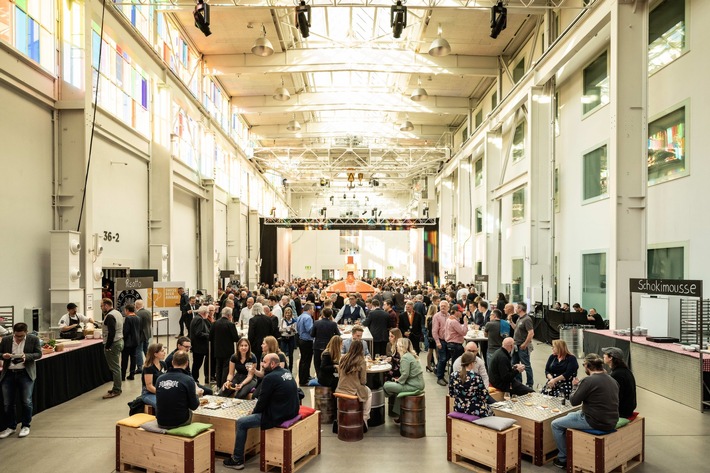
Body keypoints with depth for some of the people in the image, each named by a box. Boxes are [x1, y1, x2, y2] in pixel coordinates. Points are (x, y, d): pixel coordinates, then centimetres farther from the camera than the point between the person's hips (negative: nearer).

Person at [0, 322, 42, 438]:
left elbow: (38, 354, -3)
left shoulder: (33, 339, -3)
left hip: (25, 374, -2)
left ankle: (26, 426, 16)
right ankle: (10, 427, 24)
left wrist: (26, 356, -20)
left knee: (26, 402, 1)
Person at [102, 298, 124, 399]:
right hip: (119, 341, 10)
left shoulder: (110, 316, -18)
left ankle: (116, 391, 1)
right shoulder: (117, 313, 12)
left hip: (113, 344, -10)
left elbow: (111, 333, -23)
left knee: (114, 368, -4)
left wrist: (107, 347, -19)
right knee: (116, 367, 16)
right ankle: (117, 388, 23)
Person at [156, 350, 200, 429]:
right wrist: (195, 393, 12)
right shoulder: (188, 380, -15)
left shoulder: (160, 379, -3)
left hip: (161, 422, 4)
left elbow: (159, 402, 13)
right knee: (190, 412, 27)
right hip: (179, 422, -3)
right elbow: (193, 406, -8)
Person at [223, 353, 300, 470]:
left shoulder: (270, 378, -18)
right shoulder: (287, 372, 8)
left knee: (241, 423, 0)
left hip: (278, 416, -9)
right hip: (291, 412, 9)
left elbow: (262, 401, -11)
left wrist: (253, 412, 8)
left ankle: (237, 460, 8)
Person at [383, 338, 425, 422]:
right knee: (396, 385, 32)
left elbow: (405, 374, -20)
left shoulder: (405, 358, -16)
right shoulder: (411, 355, 14)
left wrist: (398, 380, -3)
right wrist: (398, 380, 11)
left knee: (386, 385, -9)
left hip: (414, 386, -10)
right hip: (418, 383, 10)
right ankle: (397, 414, 31)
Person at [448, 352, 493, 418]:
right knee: (490, 411, 25)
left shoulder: (454, 375, -7)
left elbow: (451, 394, 3)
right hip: (475, 411, -5)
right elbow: (485, 396, -13)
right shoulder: (476, 377, -21)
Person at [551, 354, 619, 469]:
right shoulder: (612, 380, 5)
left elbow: (574, 401, -11)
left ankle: (563, 458, 15)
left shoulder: (588, 381, -19)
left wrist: (575, 386, 5)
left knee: (555, 424, 7)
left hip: (595, 422, -8)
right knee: (570, 416, 30)